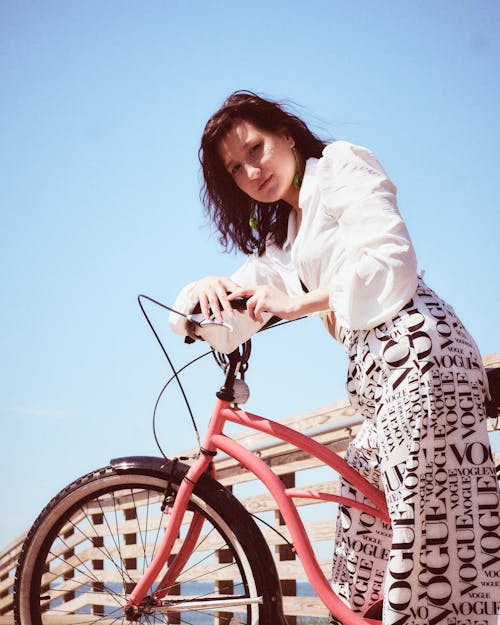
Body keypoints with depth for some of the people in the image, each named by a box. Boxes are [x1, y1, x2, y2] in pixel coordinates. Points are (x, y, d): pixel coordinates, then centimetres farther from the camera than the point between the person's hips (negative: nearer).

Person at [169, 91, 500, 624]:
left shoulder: (339, 164, 3)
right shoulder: (280, 241, 27)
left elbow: (391, 259, -11)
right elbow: (239, 302, 21)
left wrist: (297, 303, -11)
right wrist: (208, 289, -2)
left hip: (414, 351, -9)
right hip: (376, 380, 9)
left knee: (430, 537, -11)